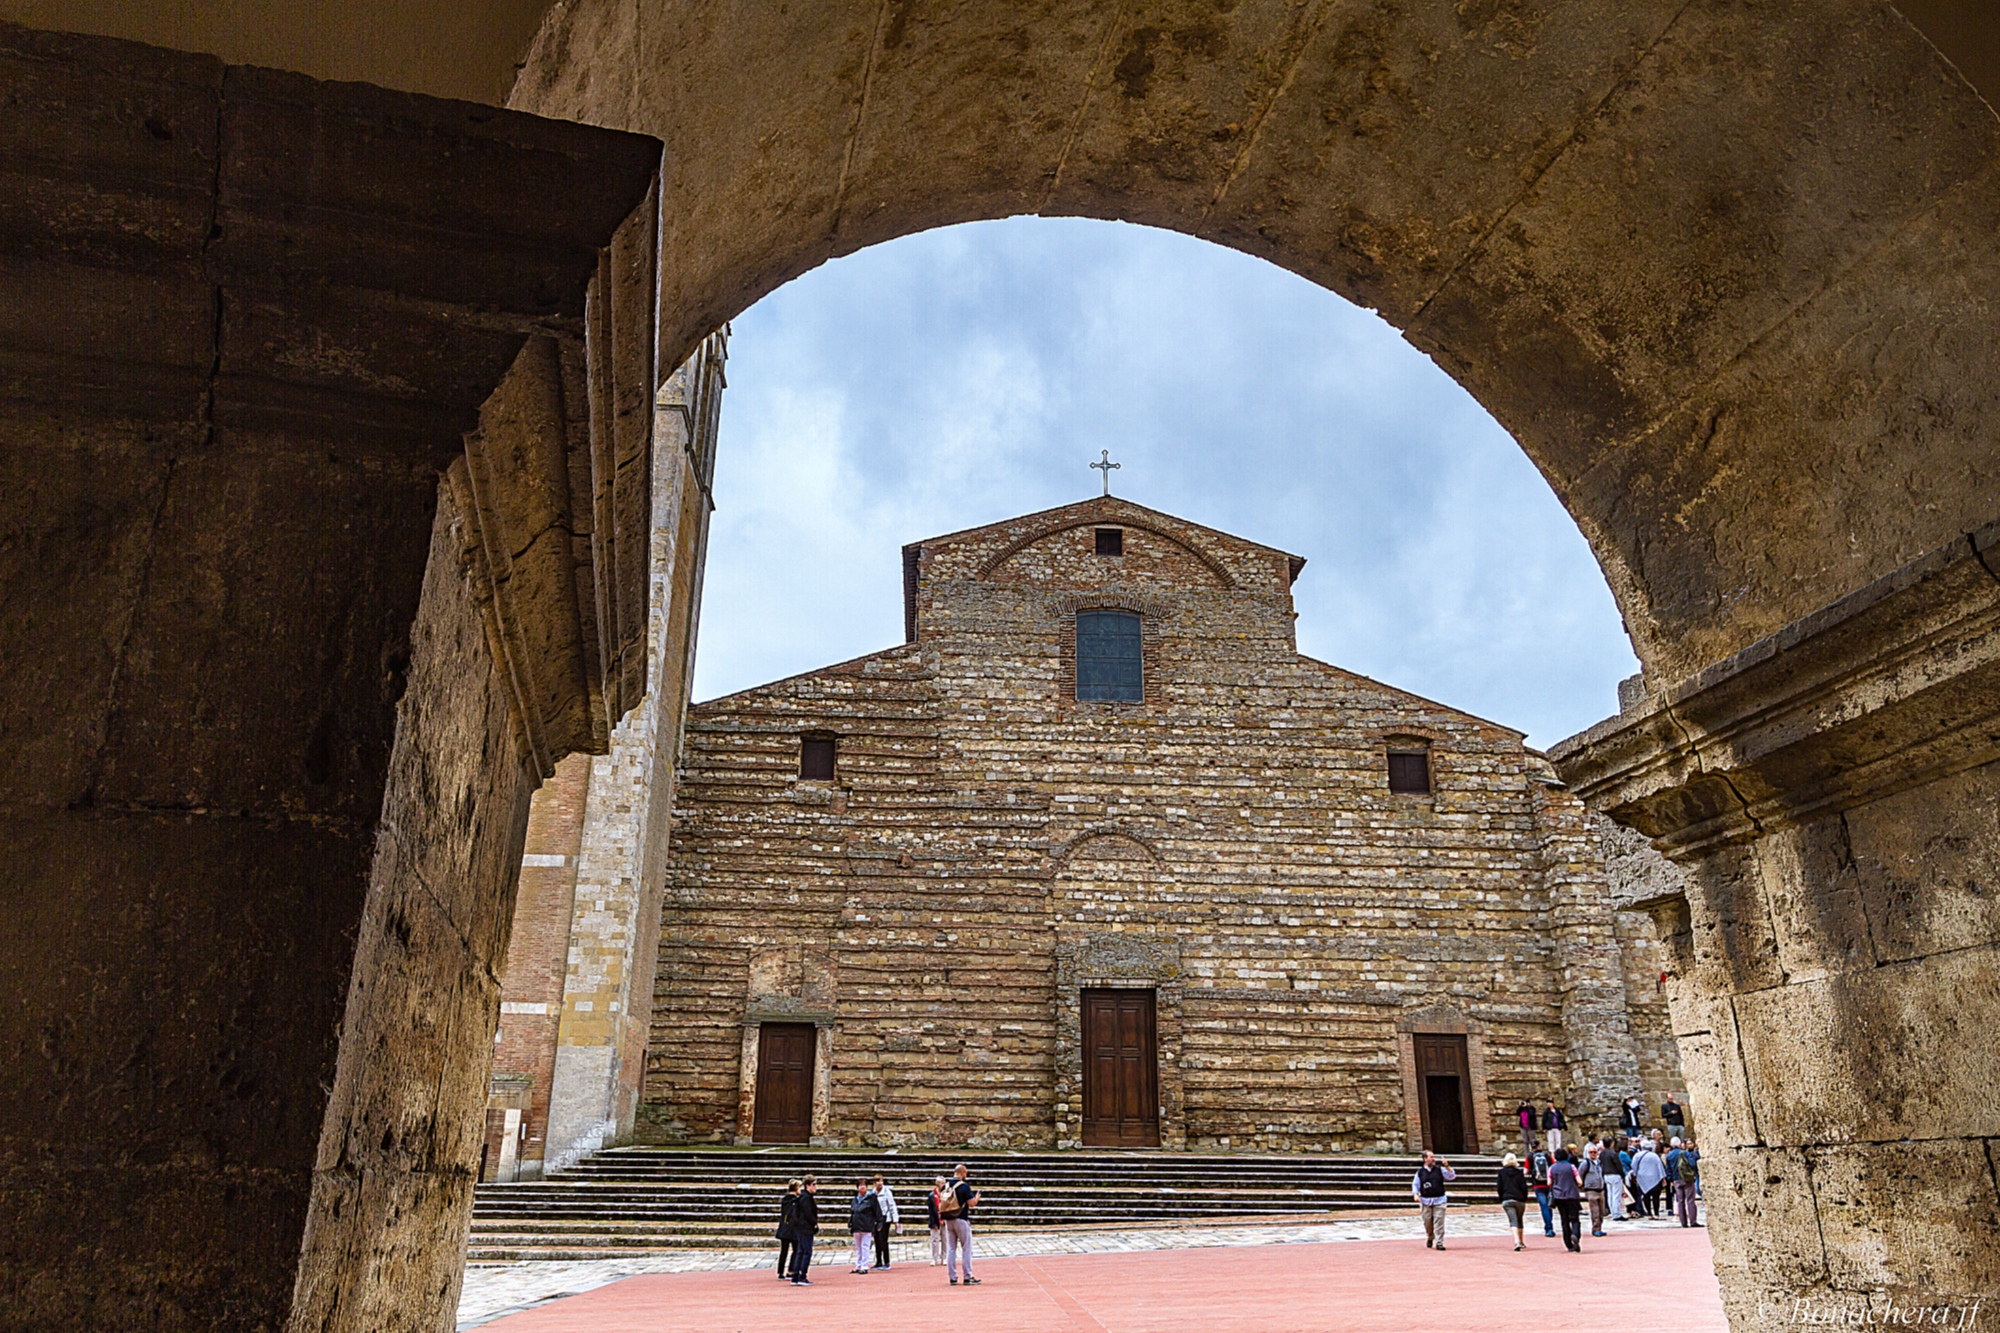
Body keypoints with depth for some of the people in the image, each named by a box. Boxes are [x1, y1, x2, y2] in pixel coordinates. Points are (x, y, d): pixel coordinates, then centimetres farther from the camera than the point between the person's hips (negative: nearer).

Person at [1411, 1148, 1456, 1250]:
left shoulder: (1439, 1169, 4)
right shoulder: (1420, 1172, 3)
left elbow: (1452, 1176, -1)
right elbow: (1415, 1184, 6)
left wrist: (1447, 1166, -14)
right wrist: (1415, 1194, -9)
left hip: (1439, 1200, 0)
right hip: (1425, 1201, 0)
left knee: (1439, 1222, -7)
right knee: (1427, 1222, 7)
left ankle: (1439, 1243, -2)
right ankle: (1430, 1238, 33)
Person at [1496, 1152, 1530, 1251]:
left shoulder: (1502, 1172, 3)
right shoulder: (1519, 1172, 2)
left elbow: (1499, 1188, 1)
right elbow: (1524, 1187, -2)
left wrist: (1501, 1200, 10)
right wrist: (1525, 1200, 6)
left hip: (1507, 1200, -1)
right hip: (1520, 1200, 1)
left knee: (1513, 1221, -6)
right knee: (1519, 1221, 19)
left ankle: (1517, 1241, -26)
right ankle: (1521, 1242, 28)